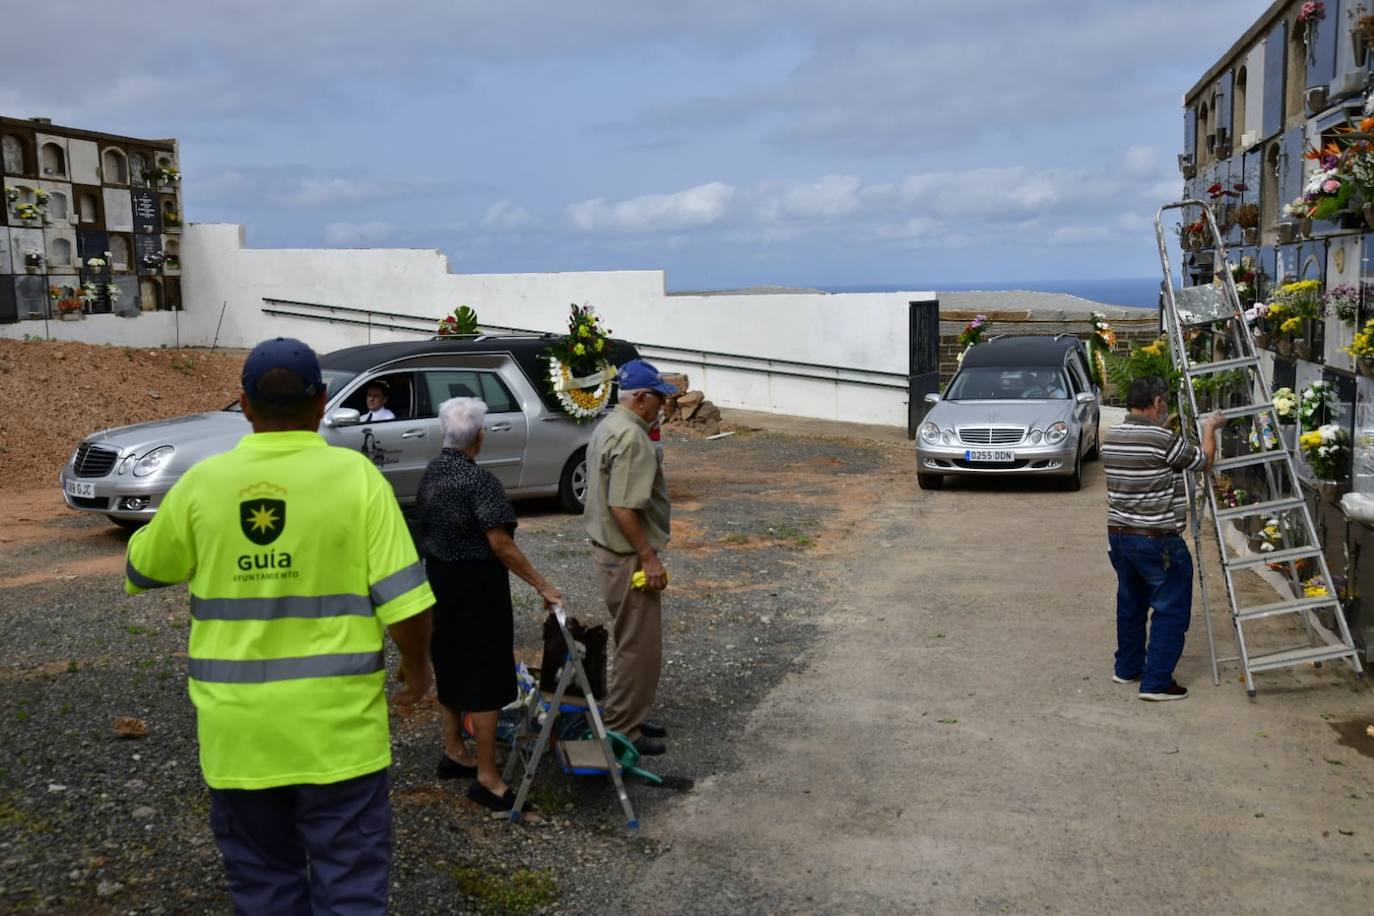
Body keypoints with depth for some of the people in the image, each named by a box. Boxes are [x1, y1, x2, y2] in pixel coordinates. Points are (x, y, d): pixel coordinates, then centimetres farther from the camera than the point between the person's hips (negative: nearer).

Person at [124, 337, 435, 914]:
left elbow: (142, 569, 14)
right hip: (336, 725, -2)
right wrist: (417, 665, 7)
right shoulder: (356, 476, -10)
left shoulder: (202, 482, -3)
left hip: (236, 728, 3)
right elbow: (403, 601, -11)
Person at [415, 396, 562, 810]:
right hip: (476, 585, -8)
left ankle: (453, 751, 33)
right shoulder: (479, 480, -21)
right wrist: (542, 585, -21)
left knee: (450, 665, 20)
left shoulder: (432, 473, 4)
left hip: (439, 578, 9)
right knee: (485, 675, -3)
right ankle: (487, 777, 1)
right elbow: (500, 544, -24)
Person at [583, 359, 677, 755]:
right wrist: (649, 557, -20)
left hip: (609, 549, 11)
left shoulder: (608, 426, 12)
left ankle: (630, 719, 29)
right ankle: (622, 730, 7)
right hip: (628, 557, -11)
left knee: (631, 642, 19)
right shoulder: (631, 437, -21)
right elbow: (623, 508, -26)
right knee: (639, 646, -1)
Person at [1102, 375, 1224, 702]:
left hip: (1118, 536, 8)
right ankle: (1156, 682, 4)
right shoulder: (1163, 439, -18)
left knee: (1131, 603, 22)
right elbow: (1204, 461, -2)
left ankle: (1127, 668, 32)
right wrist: (1210, 428, 15)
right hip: (1157, 541, -8)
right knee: (1171, 611, 3)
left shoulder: (1110, 438, 4)